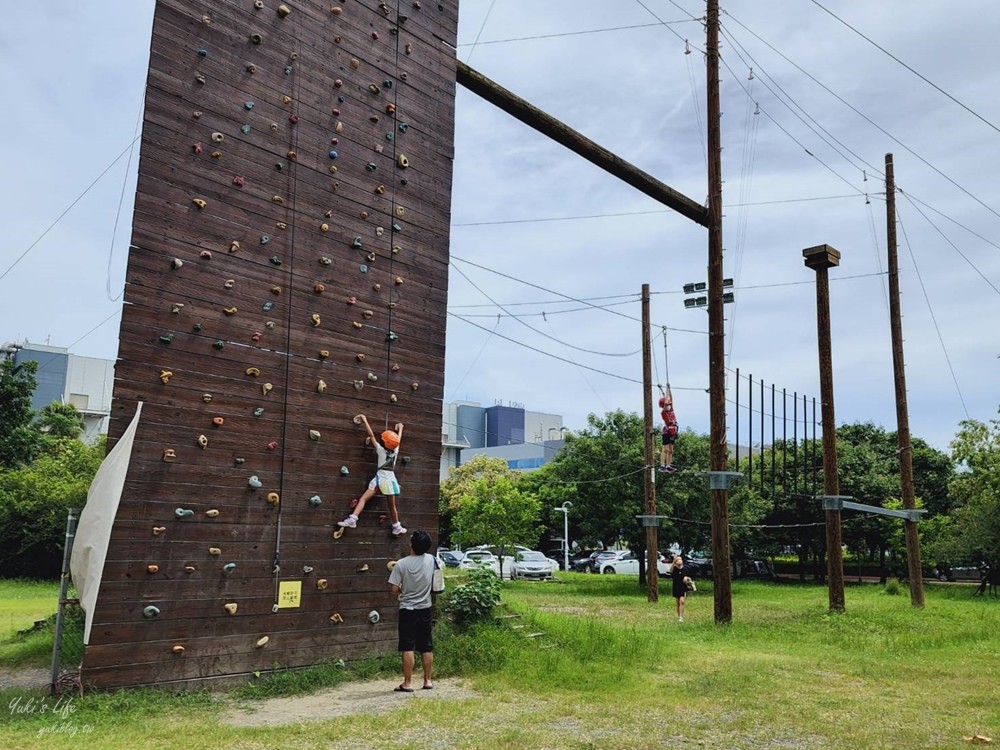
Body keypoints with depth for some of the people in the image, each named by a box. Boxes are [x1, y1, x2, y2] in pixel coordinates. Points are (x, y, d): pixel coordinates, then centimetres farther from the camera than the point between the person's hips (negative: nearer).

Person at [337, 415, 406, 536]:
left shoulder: (381, 450, -8)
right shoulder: (395, 451, 0)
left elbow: (371, 435, -7)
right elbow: (398, 439, 18)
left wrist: (364, 420, -1)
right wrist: (400, 428, 37)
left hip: (380, 478, -3)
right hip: (390, 478, 3)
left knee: (363, 498, -6)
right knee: (392, 506, 12)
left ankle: (352, 519, -20)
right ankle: (397, 528, 19)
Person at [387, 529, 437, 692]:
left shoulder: (401, 564, -16)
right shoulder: (431, 560, -5)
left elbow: (394, 589, -13)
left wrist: (403, 591, 7)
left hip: (407, 609, -4)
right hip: (425, 609, 4)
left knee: (408, 648, 0)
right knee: (427, 647, 12)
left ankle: (407, 683, 2)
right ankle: (428, 680, 18)